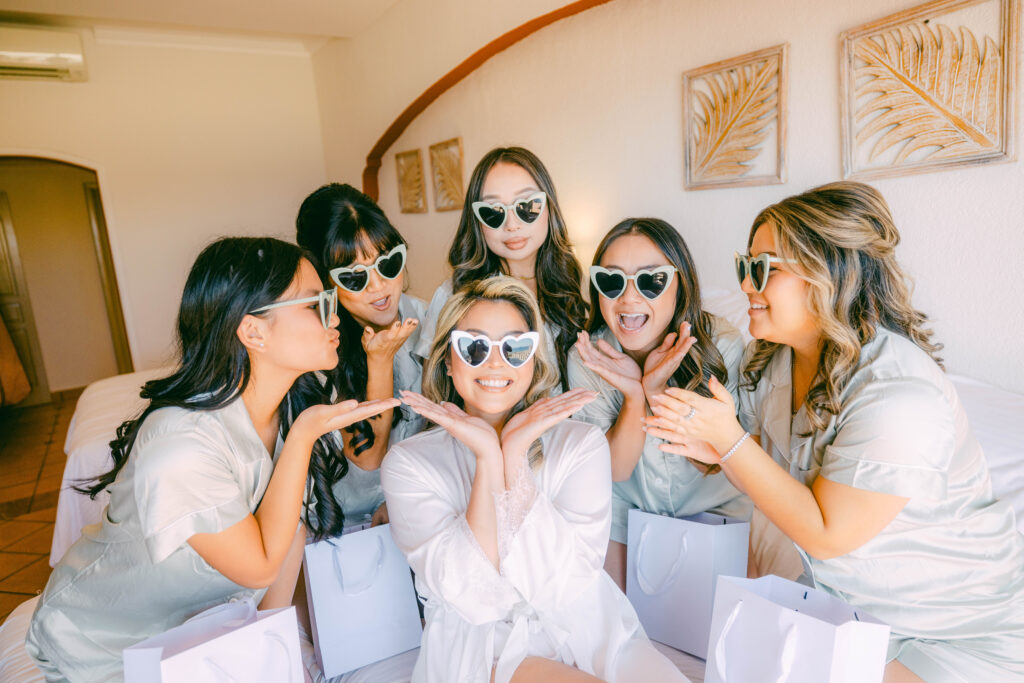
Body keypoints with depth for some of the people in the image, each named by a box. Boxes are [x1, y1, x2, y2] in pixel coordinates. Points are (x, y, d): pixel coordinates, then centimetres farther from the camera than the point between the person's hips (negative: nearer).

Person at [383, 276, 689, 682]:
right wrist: (488, 458, -20)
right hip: (478, 646, -2)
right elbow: (475, 597, -15)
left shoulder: (582, 443, -1)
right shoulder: (409, 462, -5)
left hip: (590, 633, 3)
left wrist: (515, 456, -19)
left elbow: (563, 586, -13)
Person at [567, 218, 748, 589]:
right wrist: (634, 396, -35)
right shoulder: (587, 359, -20)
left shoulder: (722, 343, -23)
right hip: (626, 504, 1)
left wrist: (657, 390, -36)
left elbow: (708, 462, -20)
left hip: (712, 502, 0)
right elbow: (617, 470, -17)